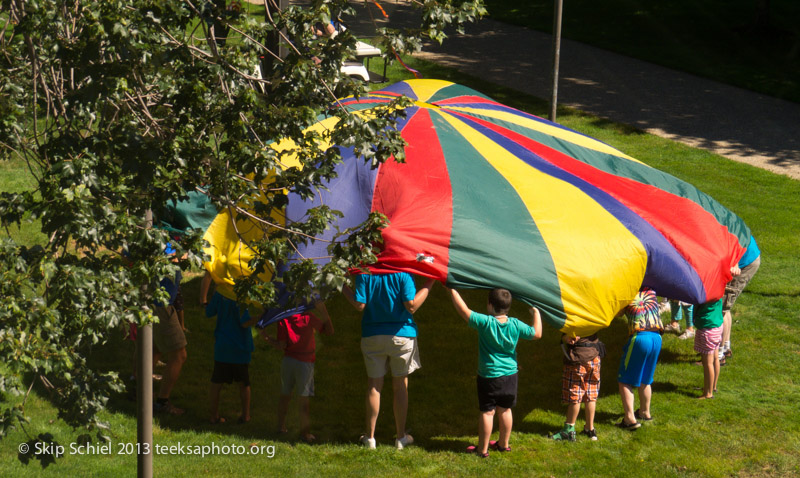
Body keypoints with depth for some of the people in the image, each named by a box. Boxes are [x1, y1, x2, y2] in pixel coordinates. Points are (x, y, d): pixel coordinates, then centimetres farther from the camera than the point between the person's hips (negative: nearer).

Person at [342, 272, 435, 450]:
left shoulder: (364, 273, -8)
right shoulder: (403, 273, -13)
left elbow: (359, 305, -9)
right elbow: (411, 306, -16)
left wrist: (343, 287, 6)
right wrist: (429, 284, -7)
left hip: (372, 335, 1)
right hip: (401, 334, -1)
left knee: (374, 385, 10)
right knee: (400, 385, 10)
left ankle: (370, 437, 15)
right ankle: (401, 437, 17)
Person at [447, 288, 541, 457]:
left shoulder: (485, 323, -19)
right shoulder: (515, 325, -7)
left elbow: (463, 310, -19)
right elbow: (537, 334, 3)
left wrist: (452, 289, -10)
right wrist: (536, 314, 18)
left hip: (489, 376, -4)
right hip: (510, 375, 5)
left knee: (487, 412, 3)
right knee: (505, 410, 18)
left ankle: (483, 449, 10)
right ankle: (503, 444, 31)